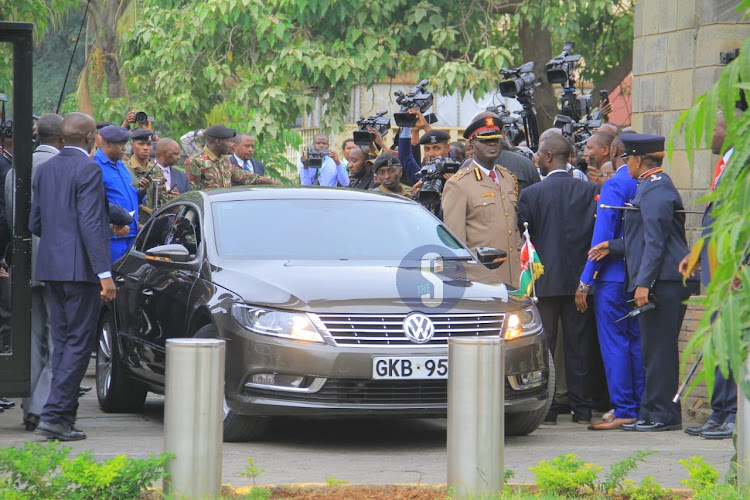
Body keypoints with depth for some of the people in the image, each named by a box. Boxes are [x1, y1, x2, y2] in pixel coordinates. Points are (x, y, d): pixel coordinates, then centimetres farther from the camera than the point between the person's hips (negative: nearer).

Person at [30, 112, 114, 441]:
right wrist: (104, 272, -19)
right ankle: (54, 415, -10)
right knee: (79, 342, -4)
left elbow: (35, 224, 15)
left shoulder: (44, 170, 11)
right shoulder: (88, 169, -11)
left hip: (50, 266, 8)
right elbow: (90, 223, -18)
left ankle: (64, 416, 14)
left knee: (62, 341, 13)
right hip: (81, 267, -8)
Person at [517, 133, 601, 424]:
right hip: (580, 278, 3)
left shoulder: (531, 194, -8)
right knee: (579, 345, 7)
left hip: (544, 280, -3)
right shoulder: (591, 192, -1)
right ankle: (582, 408, 7)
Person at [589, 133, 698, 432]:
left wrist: (643, 283, -21)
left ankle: (659, 415, -5)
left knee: (658, 350, -7)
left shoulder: (655, 190, -13)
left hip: (661, 283, -11)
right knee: (659, 349, 12)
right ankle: (665, 413, 16)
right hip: (666, 283, 11)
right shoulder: (653, 186, 20)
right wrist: (612, 247, 25)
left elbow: (656, 241, -19)